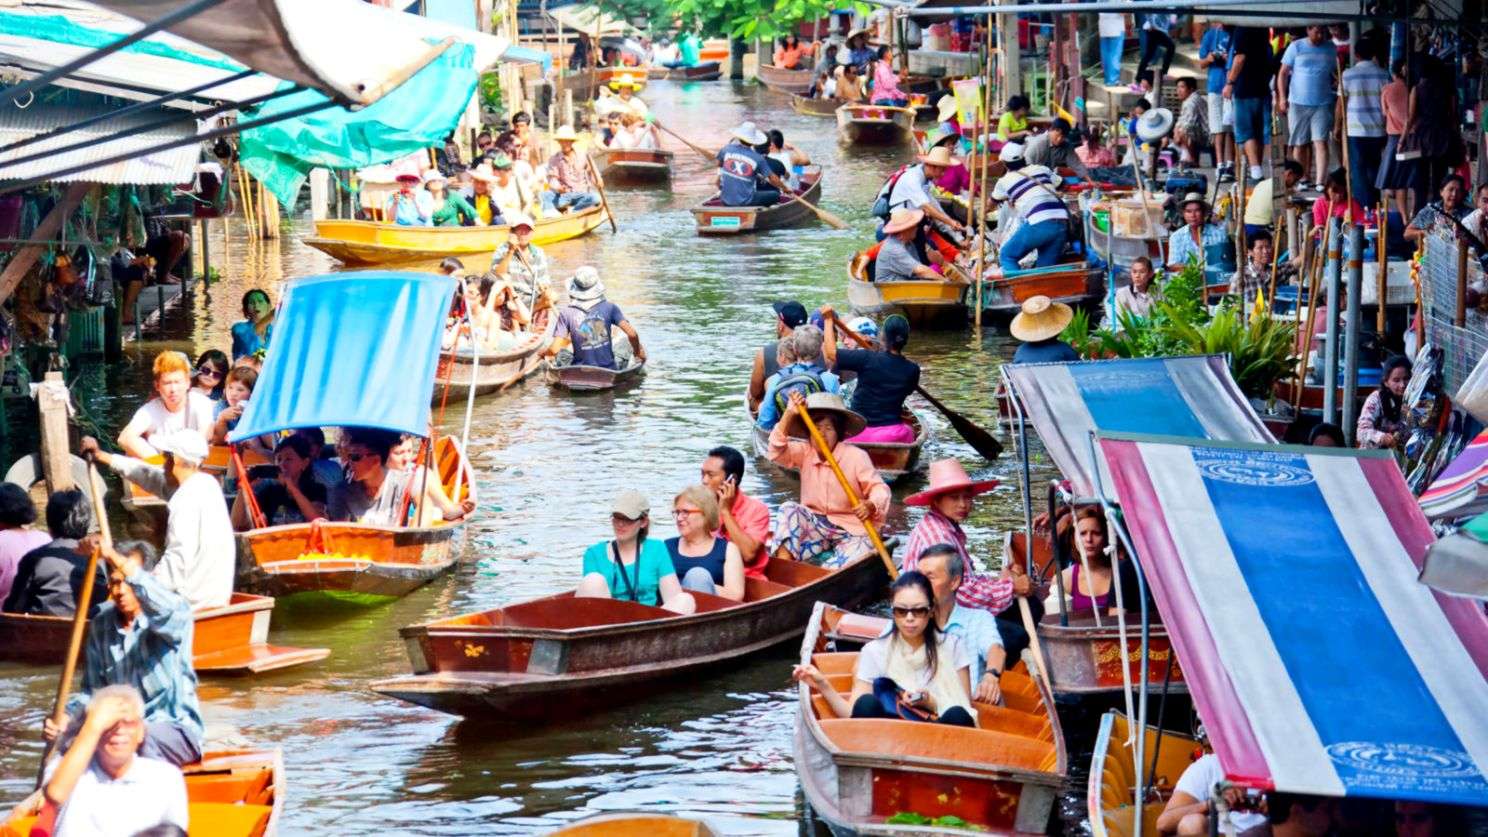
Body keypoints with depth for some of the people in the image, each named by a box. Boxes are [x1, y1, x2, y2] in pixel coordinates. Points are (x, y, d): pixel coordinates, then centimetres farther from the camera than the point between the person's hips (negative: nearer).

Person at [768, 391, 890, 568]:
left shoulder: (856, 456, -10)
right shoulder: (805, 452, 1)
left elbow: (879, 489, -13)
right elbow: (776, 453, -16)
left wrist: (870, 506, -37)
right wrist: (789, 414, -26)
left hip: (850, 530, -3)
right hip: (816, 525, 3)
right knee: (788, 511, -24)